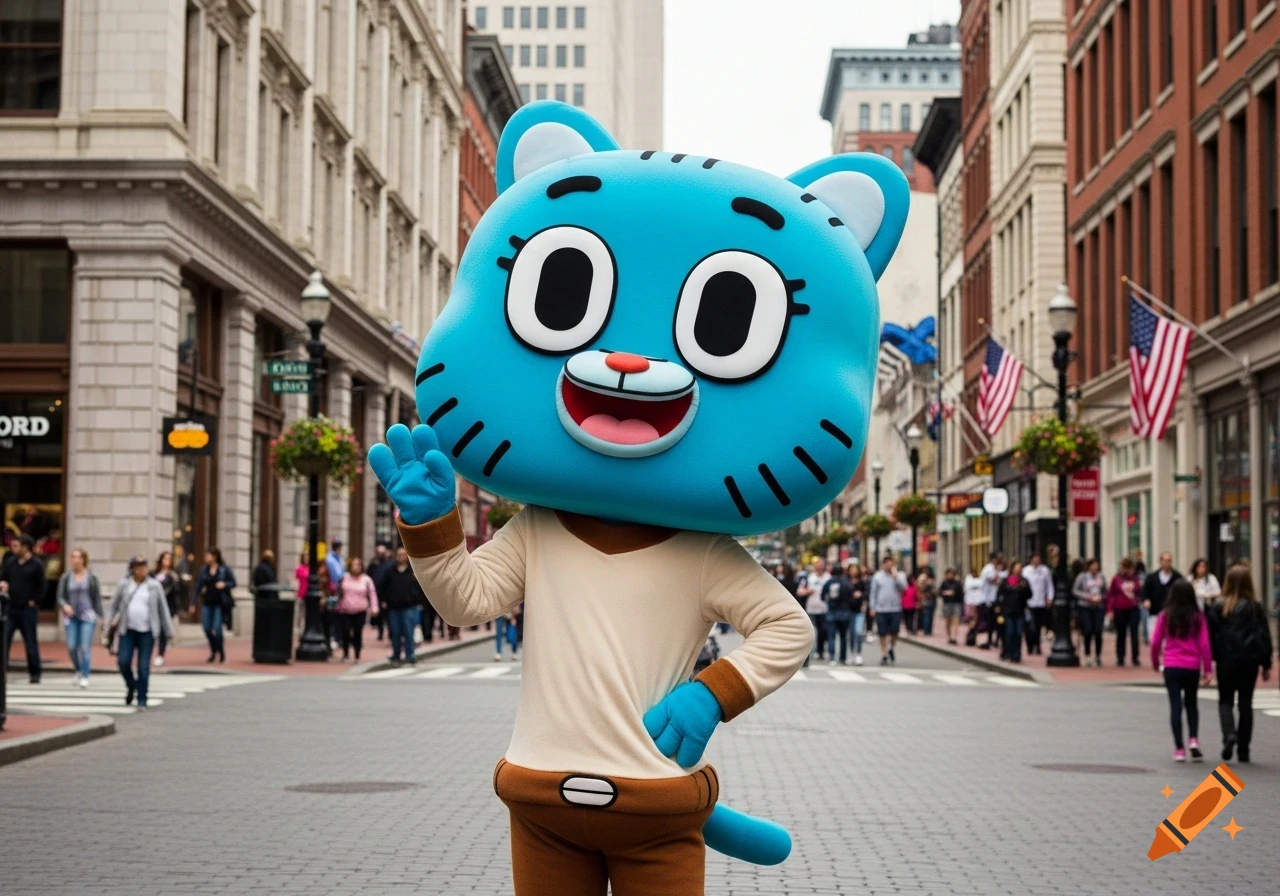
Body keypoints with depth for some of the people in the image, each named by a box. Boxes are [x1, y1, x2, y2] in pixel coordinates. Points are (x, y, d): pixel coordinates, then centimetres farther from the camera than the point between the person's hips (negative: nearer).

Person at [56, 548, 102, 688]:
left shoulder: (91, 578, 0)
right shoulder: (66, 577, 4)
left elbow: (97, 598, 3)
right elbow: (60, 596, 5)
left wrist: (99, 615, 1)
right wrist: (64, 606, -15)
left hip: (88, 615, -2)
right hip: (71, 616, 2)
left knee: (85, 647, -8)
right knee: (71, 647, 0)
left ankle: (85, 677, -2)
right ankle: (78, 671, 24)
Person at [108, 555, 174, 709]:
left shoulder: (154, 586, 4)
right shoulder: (124, 584, 6)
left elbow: (163, 609, 7)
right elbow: (115, 605, 15)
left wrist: (169, 631, 6)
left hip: (147, 632, -1)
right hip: (127, 630, 1)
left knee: (144, 666, -3)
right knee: (123, 662, -7)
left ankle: (142, 700, 4)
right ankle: (131, 686, 23)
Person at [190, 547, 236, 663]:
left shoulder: (225, 569, -3)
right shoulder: (203, 570, 6)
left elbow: (233, 583, 2)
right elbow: (197, 586, 7)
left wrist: (224, 584, -19)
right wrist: (193, 603, 4)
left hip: (220, 603, -4)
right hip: (207, 602, 4)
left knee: (217, 628, -7)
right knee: (207, 628, 1)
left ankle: (221, 653, 9)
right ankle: (214, 651, 22)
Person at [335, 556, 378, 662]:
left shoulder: (366, 580, 4)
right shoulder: (344, 577, 5)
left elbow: (372, 594, 5)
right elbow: (337, 590, 12)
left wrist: (374, 608, -4)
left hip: (360, 612, 0)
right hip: (345, 611, 0)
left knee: (358, 633, -1)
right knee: (345, 632, -6)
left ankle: (357, 656, 9)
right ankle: (345, 654, 10)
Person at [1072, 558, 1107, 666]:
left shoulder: (1101, 577, 8)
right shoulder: (1082, 577, 0)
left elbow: (1105, 592, 17)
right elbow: (1075, 590, -1)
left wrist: (1101, 597, -4)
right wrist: (1088, 597, -9)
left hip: (1098, 608, 2)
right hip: (1085, 608, -2)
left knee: (1098, 632, -3)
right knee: (1088, 632, -7)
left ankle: (1098, 656, 12)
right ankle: (1087, 656, 9)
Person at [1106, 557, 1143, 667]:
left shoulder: (1135, 578, 8)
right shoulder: (1116, 578, 0)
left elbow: (1140, 592, 19)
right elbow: (1110, 595, 1)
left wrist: (1140, 587, -3)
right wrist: (1110, 610, -3)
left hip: (1133, 609, 1)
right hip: (1120, 610, -1)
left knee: (1134, 633, -5)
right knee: (1121, 634, 7)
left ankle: (1135, 658, 0)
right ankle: (1120, 659, 14)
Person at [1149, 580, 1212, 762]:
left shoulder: (1165, 615, -2)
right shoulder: (1198, 617, -2)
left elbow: (1155, 642, 0)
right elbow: (1204, 644, -4)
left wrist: (1155, 662, 15)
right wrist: (1208, 669, 1)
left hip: (1171, 667, -1)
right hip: (1192, 667, 1)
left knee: (1175, 706, 3)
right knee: (1191, 703, 18)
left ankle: (1179, 749, 0)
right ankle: (1193, 739, -1)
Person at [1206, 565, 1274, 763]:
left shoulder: (1217, 606, -5)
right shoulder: (1255, 607, -2)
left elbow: (1211, 634, -4)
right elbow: (1265, 636, 1)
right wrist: (1266, 664, 8)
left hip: (1226, 660, -1)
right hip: (1249, 661, 1)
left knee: (1225, 700, 12)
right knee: (1246, 703, 9)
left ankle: (1229, 734, -14)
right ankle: (1243, 748, 9)